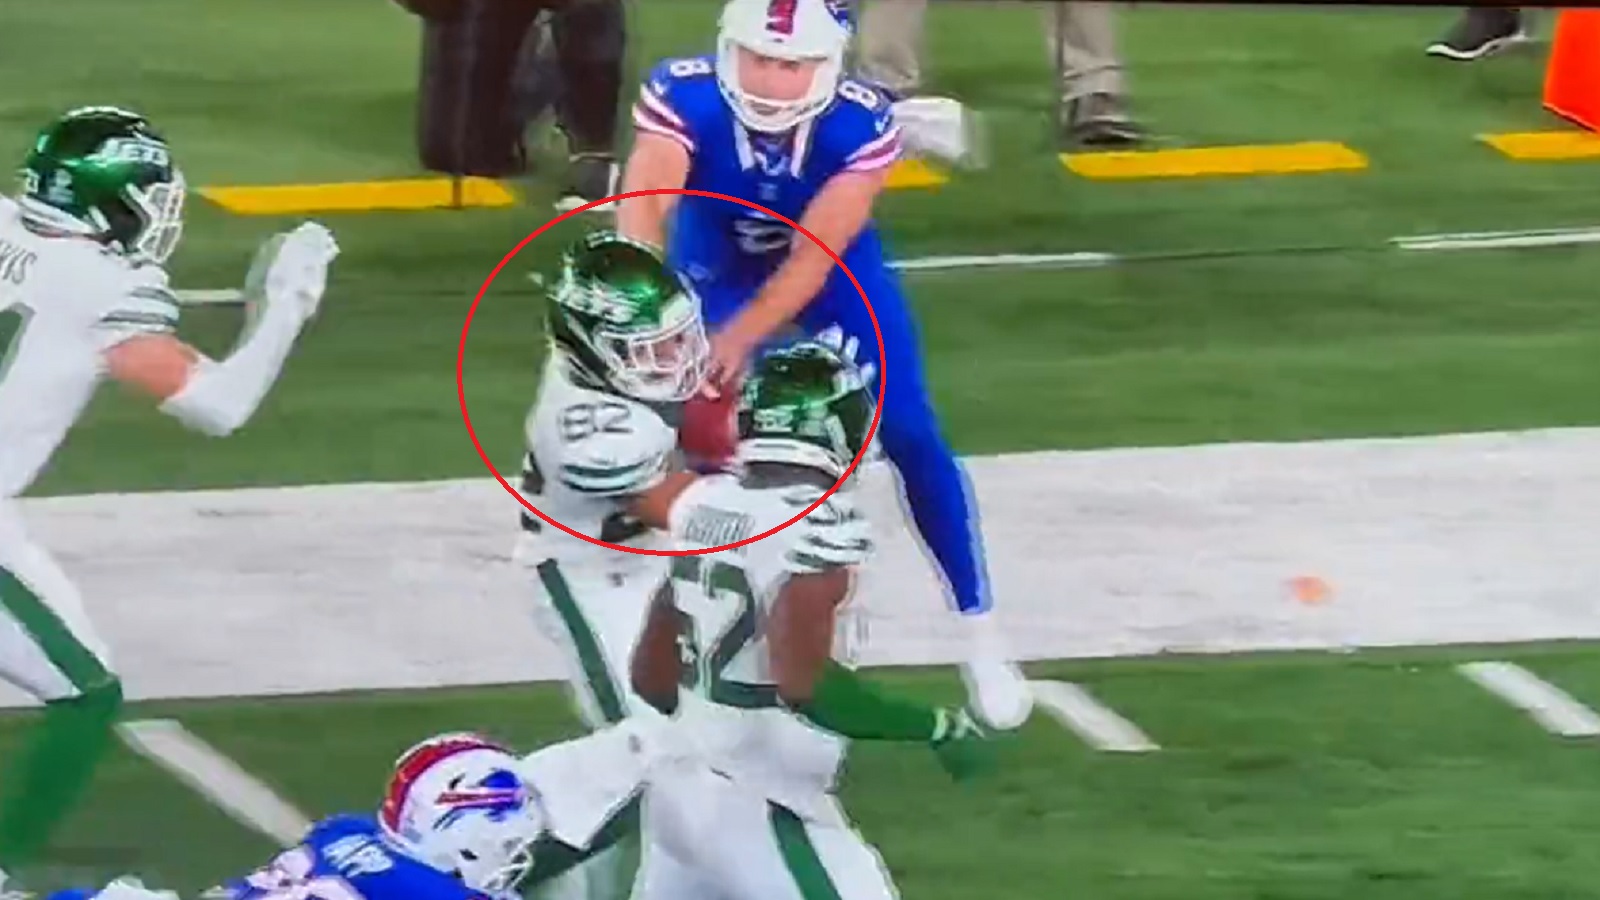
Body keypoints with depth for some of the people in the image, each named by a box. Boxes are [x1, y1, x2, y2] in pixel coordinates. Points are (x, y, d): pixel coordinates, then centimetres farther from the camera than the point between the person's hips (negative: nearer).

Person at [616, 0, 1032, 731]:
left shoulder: (861, 124, -33)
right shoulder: (684, 97, -36)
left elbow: (815, 255, -37)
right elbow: (643, 207, -50)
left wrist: (737, 340, -50)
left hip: (831, 269, 0)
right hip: (716, 264, 0)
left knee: (909, 437, -6)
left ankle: (982, 637, 6)